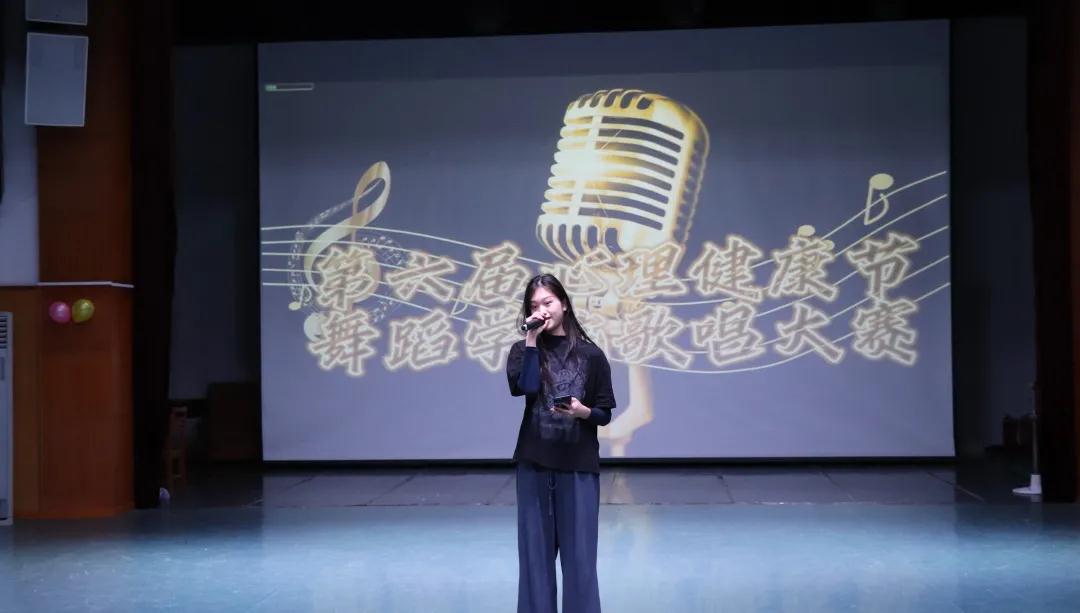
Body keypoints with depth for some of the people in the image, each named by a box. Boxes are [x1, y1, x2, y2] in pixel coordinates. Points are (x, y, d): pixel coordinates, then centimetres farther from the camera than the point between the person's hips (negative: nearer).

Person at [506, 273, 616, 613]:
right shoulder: (523, 350, 4)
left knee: (579, 553, 1)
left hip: (579, 465, -1)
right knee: (536, 550, 5)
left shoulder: (590, 354, 1)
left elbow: (604, 414, 3)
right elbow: (523, 387, -17)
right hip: (534, 463, 1)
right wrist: (532, 340, -13)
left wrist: (582, 411, -17)